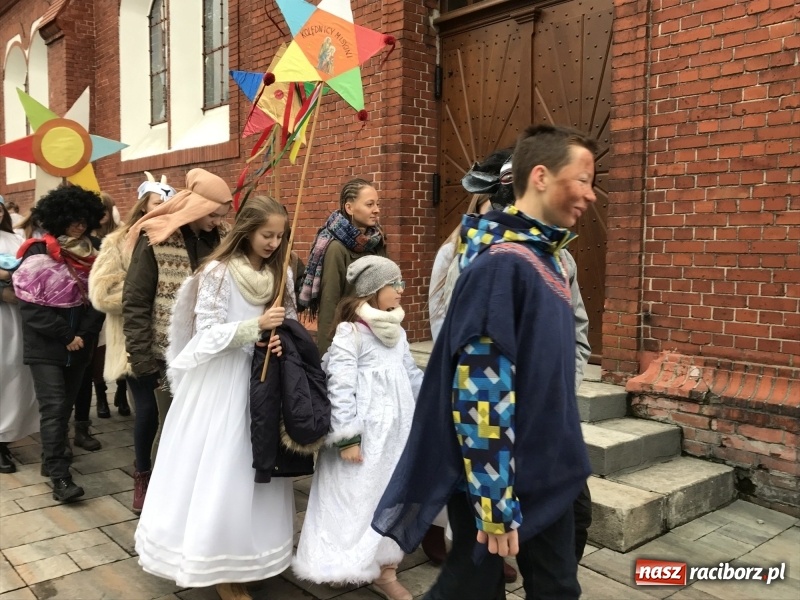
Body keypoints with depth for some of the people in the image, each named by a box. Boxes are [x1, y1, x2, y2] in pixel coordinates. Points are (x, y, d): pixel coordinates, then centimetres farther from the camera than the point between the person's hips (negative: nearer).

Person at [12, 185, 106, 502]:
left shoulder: (90, 255, 9)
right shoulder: (39, 254, -8)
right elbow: (31, 306, -13)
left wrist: (83, 335, -8)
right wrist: (65, 336, -14)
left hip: (79, 345, 5)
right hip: (45, 346, -5)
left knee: (66, 405, 12)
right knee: (54, 408, -9)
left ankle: (52, 458, 27)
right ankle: (59, 476, -7)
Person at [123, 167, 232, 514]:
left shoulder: (220, 239, 1)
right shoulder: (156, 240, -9)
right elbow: (135, 302, -8)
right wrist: (141, 356, -10)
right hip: (168, 352, -3)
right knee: (171, 424, 9)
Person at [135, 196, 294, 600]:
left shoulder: (278, 273, 6)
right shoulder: (219, 272, -11)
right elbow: (207, 334, -14)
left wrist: (281, 338, -12)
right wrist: (256, 326, -25)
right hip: (221, 381, -5)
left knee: (256, 469, 12)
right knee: (220, 470, 2)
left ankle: (244, 555, 27)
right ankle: (218, 567, 16)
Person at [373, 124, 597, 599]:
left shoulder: (550, 257, 7)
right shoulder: (501, 262, -22)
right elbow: (481, 388, -26)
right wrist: (494, 501, -23)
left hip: (547, 473, 8)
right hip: (497, 476, -8)